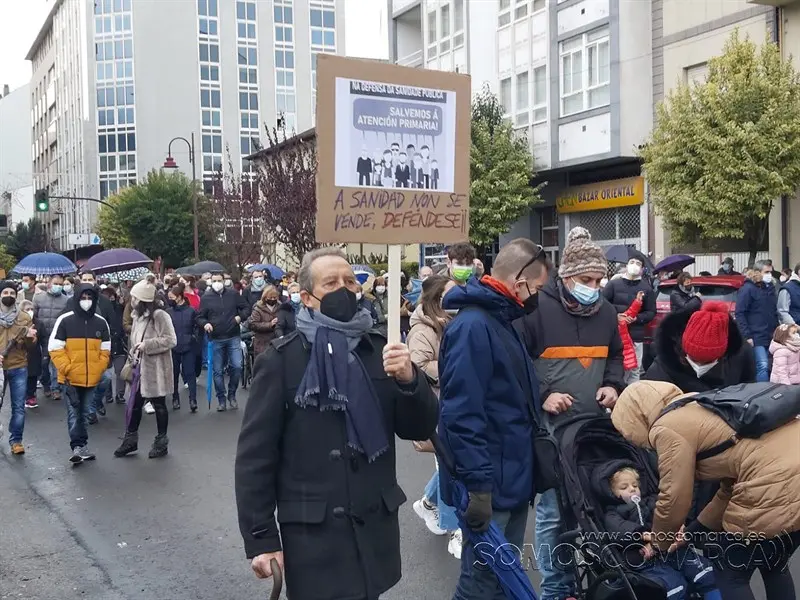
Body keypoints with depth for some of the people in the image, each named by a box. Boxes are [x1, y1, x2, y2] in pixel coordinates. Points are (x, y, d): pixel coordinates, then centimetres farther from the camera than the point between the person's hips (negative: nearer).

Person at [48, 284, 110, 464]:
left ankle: (80, 446, 22)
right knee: (74, 413, -5)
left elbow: (105, 350, 11)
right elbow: (55, 348, -5)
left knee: (84, 413, 12)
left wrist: (98, 370, 0)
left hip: (91, 378, 3)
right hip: (70, 378, -3)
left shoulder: (101, 322, 5)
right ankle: (78, 446, -4)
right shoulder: (65, 320, -4)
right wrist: (66, 368, -13)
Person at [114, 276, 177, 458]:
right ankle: (130, 439, 23)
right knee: (134, 404, 10)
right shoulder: (138, 315, 11)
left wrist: (147, 345, -21)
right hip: (140, 368, 7)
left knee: (159, 405, 5)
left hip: (155, 369, -7)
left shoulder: (160, 315, -16)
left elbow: (170, 340, -20)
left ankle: (161, 442, 18)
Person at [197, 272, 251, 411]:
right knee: (218, 371, 5)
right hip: (216, 340, 0)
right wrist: (205, 323, -15)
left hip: (233, 338, 0)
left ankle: (232, 395, 17)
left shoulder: (233, 294, 1)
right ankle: (221, 400, 17)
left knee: (236, 366, -4)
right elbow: (200, 317, 5)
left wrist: (240, 316, -9)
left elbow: (247, 308, 10)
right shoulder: (206, 298, 0)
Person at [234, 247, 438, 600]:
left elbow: (420, 429, 4)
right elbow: (255, 453, -6)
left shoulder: (378, 349, 5)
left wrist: (409, 380, -15)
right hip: (312, 533, -4)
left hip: (376, 526, 4)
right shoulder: (280, 360, -7)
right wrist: (260, 538, -9)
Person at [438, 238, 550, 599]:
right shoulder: (472, 326, -20)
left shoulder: (501, 322, 12)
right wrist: (478, 484, -27)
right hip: (491, 486, -10)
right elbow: (462, 413, -27)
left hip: (511, 479, 10)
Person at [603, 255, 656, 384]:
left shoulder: (647, 289, 10)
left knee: (634, 371, 5)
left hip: (636, 336, 2)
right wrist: (615, 315, -14)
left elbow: (651, 312, 8)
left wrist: (636, 319, -10)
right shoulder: (613, 284, 5)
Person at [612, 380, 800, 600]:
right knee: (773, 564, 29)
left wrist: (659, 544, 17)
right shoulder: (700, 406, 24)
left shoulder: (668, 428, -4)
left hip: (779, 487, -9)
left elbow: (673, 499, -2)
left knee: (729, 574, 11)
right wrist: (694, 530, 29)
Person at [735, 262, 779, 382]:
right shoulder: (747, 289, -8)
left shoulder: (770, 288, 14)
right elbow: (739, 314, -12)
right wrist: (747, 336, -18)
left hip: (771, 336, 7)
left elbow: (774, 312, 22)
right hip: (756, 337, -7)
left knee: (769, 367, 8)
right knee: (763, 366, -14)